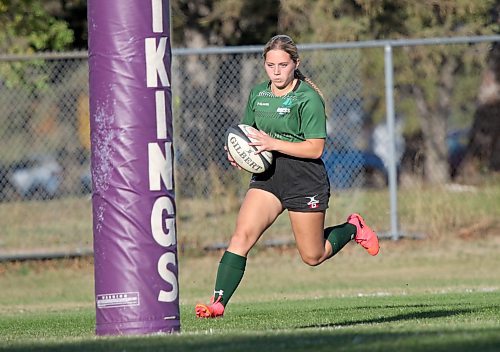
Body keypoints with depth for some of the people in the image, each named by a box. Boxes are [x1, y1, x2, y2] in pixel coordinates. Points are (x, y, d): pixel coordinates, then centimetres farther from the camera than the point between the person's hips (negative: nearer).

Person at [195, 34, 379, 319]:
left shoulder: (308, 98, -12)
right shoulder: (258, 95, 7)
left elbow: (315, 148, -16)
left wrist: (273, 144, -23)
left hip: (305, 181, -5)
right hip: (266, 177, 5)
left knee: (313, 257, 8)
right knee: (242, 234, -18)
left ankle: (352, 228, 37)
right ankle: (218, 303, -23)